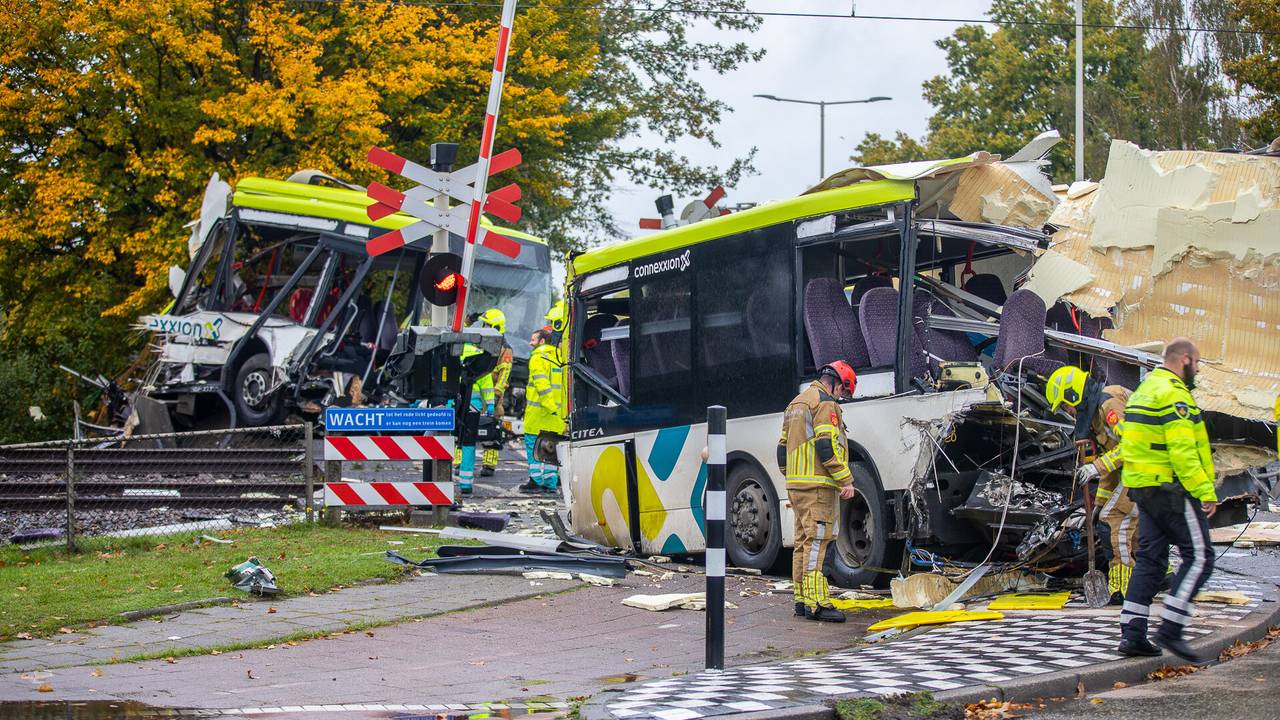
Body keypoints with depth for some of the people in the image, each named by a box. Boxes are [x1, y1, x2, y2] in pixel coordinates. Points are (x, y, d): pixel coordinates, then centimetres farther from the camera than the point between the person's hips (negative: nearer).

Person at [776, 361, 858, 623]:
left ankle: (802, 600, 17)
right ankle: (817, 603, -14)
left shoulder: (795, 404, 21)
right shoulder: (825, 402, -9)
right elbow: (827, 445, -19)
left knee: (803, 541, 13)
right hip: (818, 485, -9)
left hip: (796, 484, 9)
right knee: (817, 540, -11)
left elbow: (783, 447, 23)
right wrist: (846, 480, -17)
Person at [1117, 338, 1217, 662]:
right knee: (1199, 557, -2)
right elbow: (1183, 450, -22)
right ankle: (1170, 629, -7)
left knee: (1150, 559, 11)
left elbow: (1130, 444, 20)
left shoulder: (1143, 390, 17)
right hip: (1172, 488, -10)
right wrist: (1205, 491, -22)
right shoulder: (1174, 394, -14)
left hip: (1143, 488, 10)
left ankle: (1132, 633, 7)